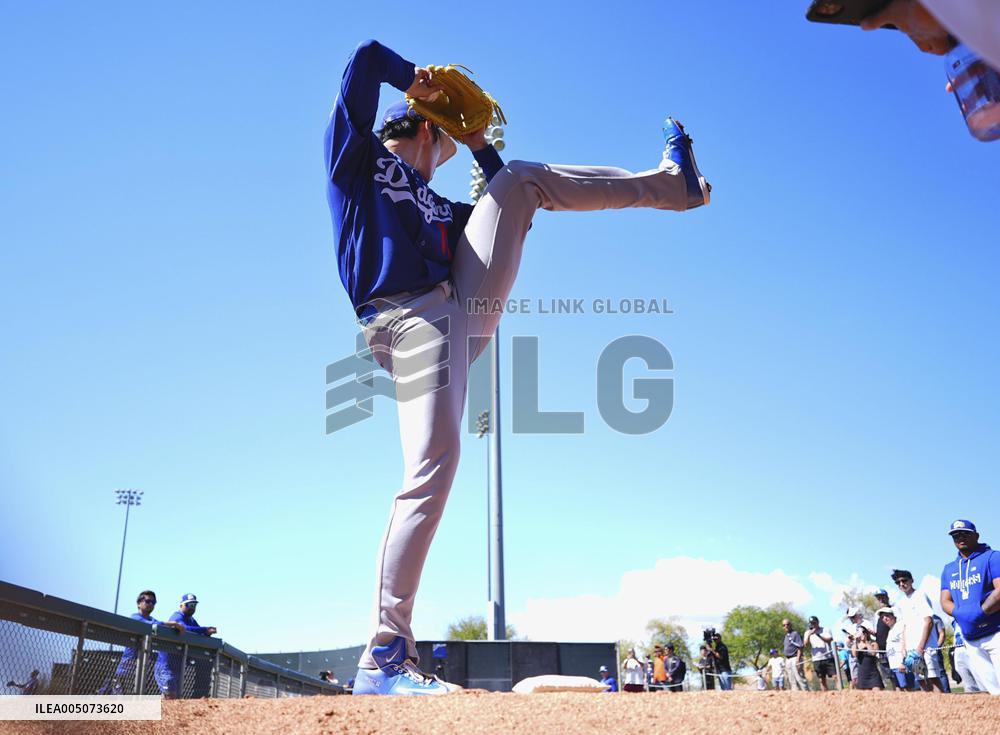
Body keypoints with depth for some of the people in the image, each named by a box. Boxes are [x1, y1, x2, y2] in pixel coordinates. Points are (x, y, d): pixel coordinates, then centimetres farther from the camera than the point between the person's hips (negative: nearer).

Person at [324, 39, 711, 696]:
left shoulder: (435, 205, 31)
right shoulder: (358, 155, 13)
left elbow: (503, 204, 38)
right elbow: (366, 59, 3)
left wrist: (482, 148, 38)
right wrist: (416, 80, 20)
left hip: (465, 310, 8)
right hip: (409, 321, -8)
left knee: (519, 180, 14)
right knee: (433, 467, -24)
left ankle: (671, 182, 18)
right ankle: (385, 656, -20)